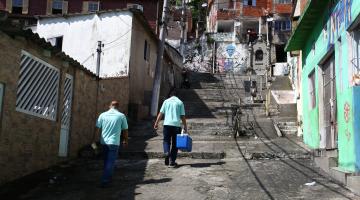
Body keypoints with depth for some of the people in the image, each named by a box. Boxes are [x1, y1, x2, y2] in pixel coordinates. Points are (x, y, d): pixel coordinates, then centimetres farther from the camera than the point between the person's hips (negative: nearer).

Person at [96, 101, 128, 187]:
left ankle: (107, 179, 30)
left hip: (104, 142, 4)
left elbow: (97, 128, 1)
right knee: (110, 163, 1)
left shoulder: (103, 115, 2)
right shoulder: (121, 116, -3)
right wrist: (125, 140, 19)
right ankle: (104, 182, -4)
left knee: (106, 161, 18)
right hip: (114, 142, -3)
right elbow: (125, 130, 4)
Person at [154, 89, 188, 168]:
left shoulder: (166, 101, 8)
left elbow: (161, 113, 3)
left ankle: (167, 152, -17)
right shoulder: (180, 102, 4)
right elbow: (182, 116, 1)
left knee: (166, 140, 13)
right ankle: (172, 161, 7)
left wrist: (156, 123, 8)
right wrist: (185, 126, 6)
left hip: (167, 124, 1)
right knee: (175, 144, 7)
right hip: (176, 125, -1)